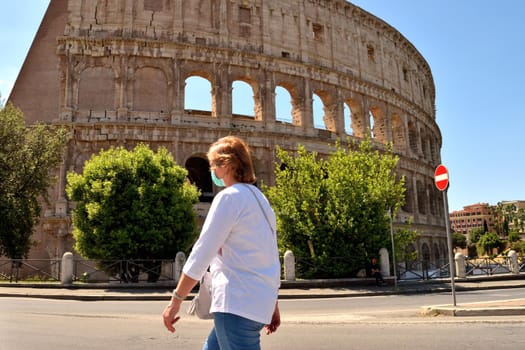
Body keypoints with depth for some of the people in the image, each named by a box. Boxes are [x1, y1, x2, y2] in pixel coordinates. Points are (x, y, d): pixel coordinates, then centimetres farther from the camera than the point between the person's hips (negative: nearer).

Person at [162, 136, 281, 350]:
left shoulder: (230, 197, -10)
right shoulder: (259, 198, 16)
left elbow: (202, 254, -14)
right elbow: (272, 256, 17)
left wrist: (175, 301, -8)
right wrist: (272, 304, 22)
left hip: (237, 304, -9)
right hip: (257, 302, 9)